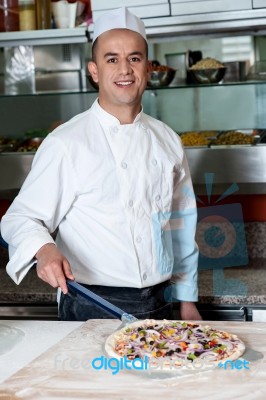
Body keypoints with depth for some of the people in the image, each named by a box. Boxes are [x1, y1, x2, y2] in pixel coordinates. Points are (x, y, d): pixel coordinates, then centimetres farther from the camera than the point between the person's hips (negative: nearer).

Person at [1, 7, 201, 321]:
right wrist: (44, 249, -31)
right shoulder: (65, 143, -11)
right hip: (92, 310, -5)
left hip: (160, 306, 5)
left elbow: (181, 225, 13)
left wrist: (187, 301, 13)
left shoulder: (167, 141, 6)